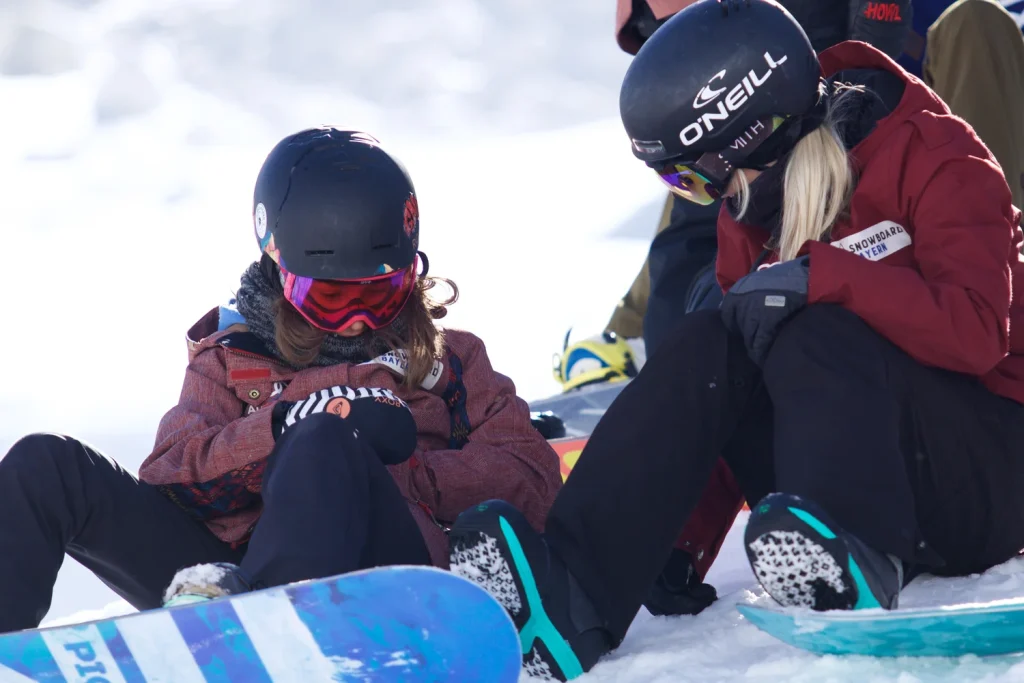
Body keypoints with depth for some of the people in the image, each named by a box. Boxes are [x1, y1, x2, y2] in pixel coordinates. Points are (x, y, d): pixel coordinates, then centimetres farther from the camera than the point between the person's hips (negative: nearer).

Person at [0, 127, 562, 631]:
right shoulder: (230, 360, 28)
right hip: (224, 571, 2)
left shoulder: (447, 360, 26)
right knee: (45, 466, -13)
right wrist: (284, 425, -9)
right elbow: (169, 481, 9)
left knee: (324, 446, -33)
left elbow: (531, 479, 9)